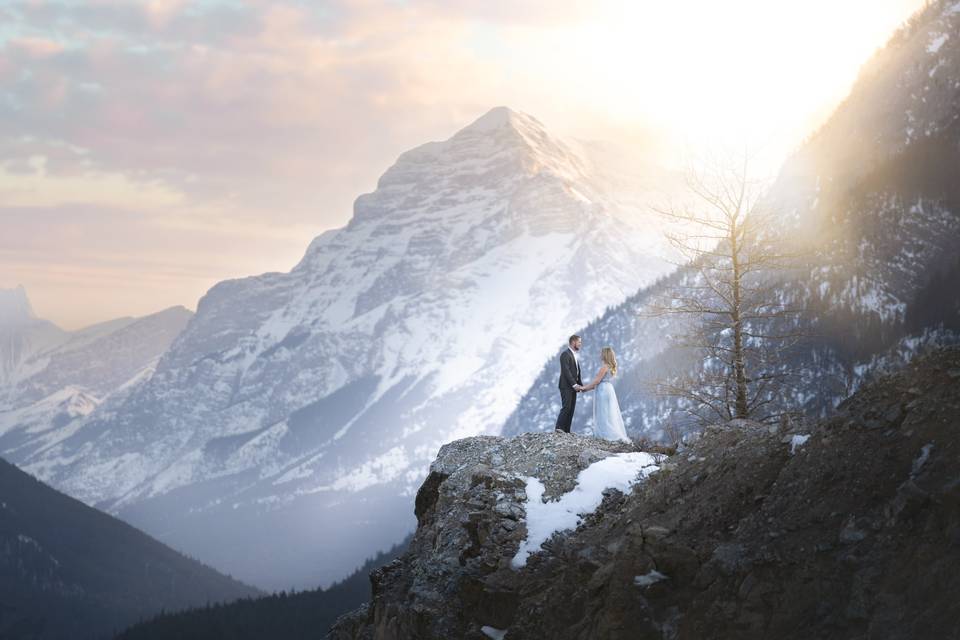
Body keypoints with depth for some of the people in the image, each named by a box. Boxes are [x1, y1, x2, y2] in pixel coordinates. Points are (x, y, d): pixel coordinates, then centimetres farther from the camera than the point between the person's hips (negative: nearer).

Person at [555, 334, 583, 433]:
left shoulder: (575, 355, 19)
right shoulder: (565, 354, -10)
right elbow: (566, 371, -18)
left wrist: (580, 384, 8)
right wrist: (574, 384, -22)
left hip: (573, 387, 9)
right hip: (566, 386, -9)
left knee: (571, 410, 3)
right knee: (566, 407, -17)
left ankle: (566, 431, 1)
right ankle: (559, 428, -21)